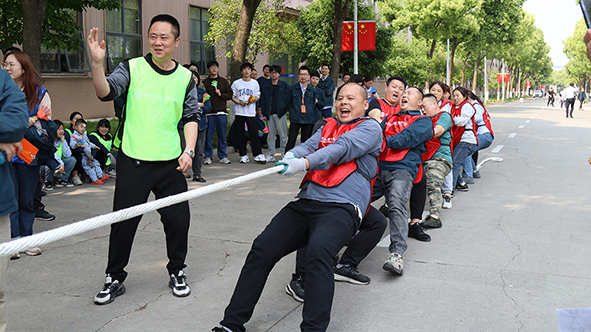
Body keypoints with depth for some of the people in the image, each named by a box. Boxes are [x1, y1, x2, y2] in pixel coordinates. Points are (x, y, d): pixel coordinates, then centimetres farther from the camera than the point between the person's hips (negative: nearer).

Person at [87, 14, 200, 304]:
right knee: (123, 221, 4)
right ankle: (114, 278, 22)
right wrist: (97, 63, -32)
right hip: (133, 161, -1)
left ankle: (177, 271, 27)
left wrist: (189, 151, -1)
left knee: (177, 219, 5)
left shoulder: (185, 77, 5)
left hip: (170, 162, 2)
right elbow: (106, 92, -15)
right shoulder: (132, 67, -1)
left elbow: (192, 116, 10)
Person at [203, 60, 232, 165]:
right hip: (209, 113, -1)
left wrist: (221, 94, -7)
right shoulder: (204, 82, 7)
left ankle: (223, 156, 13)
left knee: (222, 135, 4)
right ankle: (208, 157, 8)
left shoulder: (224, 81, 13)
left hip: (222, 112, 1)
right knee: (208, 135, -1)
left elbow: (230, 95, 9)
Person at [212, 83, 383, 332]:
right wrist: (291, 155, -15)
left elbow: (342, 148, -9)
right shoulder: (327, 127, 28)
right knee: (261, 249, -10)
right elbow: (309, 145, 10)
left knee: (318, 252, -34)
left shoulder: (370, 128, 9)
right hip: (305, 201, 6)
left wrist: (304, 163, -24)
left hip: (341, 206, -5)